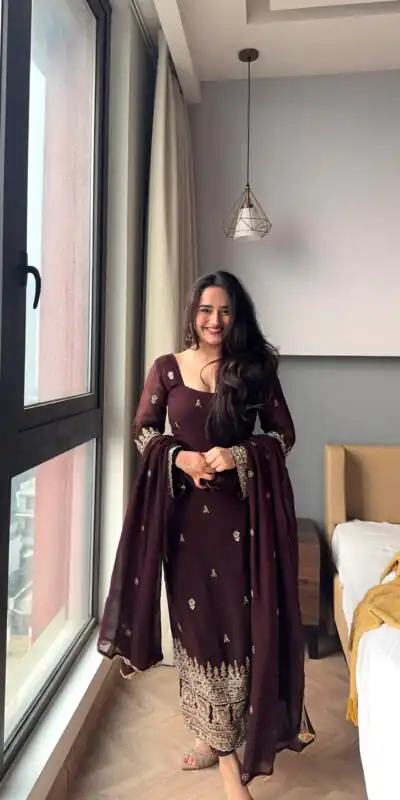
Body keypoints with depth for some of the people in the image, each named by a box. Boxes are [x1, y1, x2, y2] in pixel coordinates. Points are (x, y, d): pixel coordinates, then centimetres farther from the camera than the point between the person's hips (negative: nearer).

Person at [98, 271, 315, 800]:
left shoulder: (256, 368, 0)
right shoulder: (166, 369, 1)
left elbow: (284, 435, 2)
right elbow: (143, 432, 6)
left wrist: (238, 455, -15)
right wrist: (179, 456, -12)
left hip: (242, 507, 0)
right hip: (184, 506, 1)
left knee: (239, 618, 4)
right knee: (195, 617, 8)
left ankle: (221, 737, 27)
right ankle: (218, 739, 29)